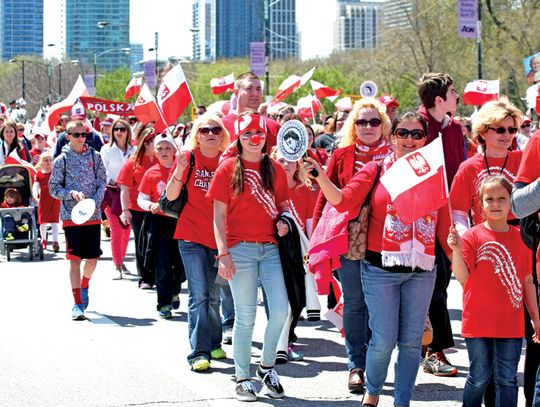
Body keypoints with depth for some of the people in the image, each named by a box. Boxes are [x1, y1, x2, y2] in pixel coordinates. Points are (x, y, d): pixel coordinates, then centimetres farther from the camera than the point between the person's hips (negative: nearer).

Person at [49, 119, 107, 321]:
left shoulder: (94, 156, 7)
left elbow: (102, 182, 6)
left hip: (93, 215, 2)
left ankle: (84, 286, 34)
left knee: (92, 258, 4)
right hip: (71, 216, -2)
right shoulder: (61, 160, 1)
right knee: (75, 259, -5)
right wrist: (72, 194, -14)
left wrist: (95, 202, -10)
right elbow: (54, 188, 3)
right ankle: (77, 303, -1)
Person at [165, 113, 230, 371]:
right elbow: (171, 196, -7)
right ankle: (199, 352, -10)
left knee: (214, 295, 12)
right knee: (199, 295, -9)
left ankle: (213, 345, 25)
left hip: (219, 238, 3)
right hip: (192, 237, -3)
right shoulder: (189, 158, -3)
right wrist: (179, 171, -22)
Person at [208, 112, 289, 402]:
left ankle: (266, 366, 16)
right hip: (240, 248, -3)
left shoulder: (274, 169, 11)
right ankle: (242, 377, 13)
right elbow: (219, 214, -1)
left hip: (270, 248, 3)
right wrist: (223, 253, -9)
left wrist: (284, 222, -3)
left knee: (281, 310, -6)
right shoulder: (228, 168, 1)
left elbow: (282, 204, 21)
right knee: (246, 315, 0)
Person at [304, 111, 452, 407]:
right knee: (384, 339, -3)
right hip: (381, 268, -2)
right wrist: (320, 176, -22)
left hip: (421, 270, 2)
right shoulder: (376, 170, 2)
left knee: (411, 341, 7)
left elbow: (444, 225, 10)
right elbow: (343, 200, -8)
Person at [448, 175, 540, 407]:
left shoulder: (520, 238, 5)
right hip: (478, 324, -2)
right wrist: (456, 250, -27)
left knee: (507, 380, 5)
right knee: (478, 379, 7)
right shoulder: (473, 236, -4)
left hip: (511, 325, 2)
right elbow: (463, 278, -11)